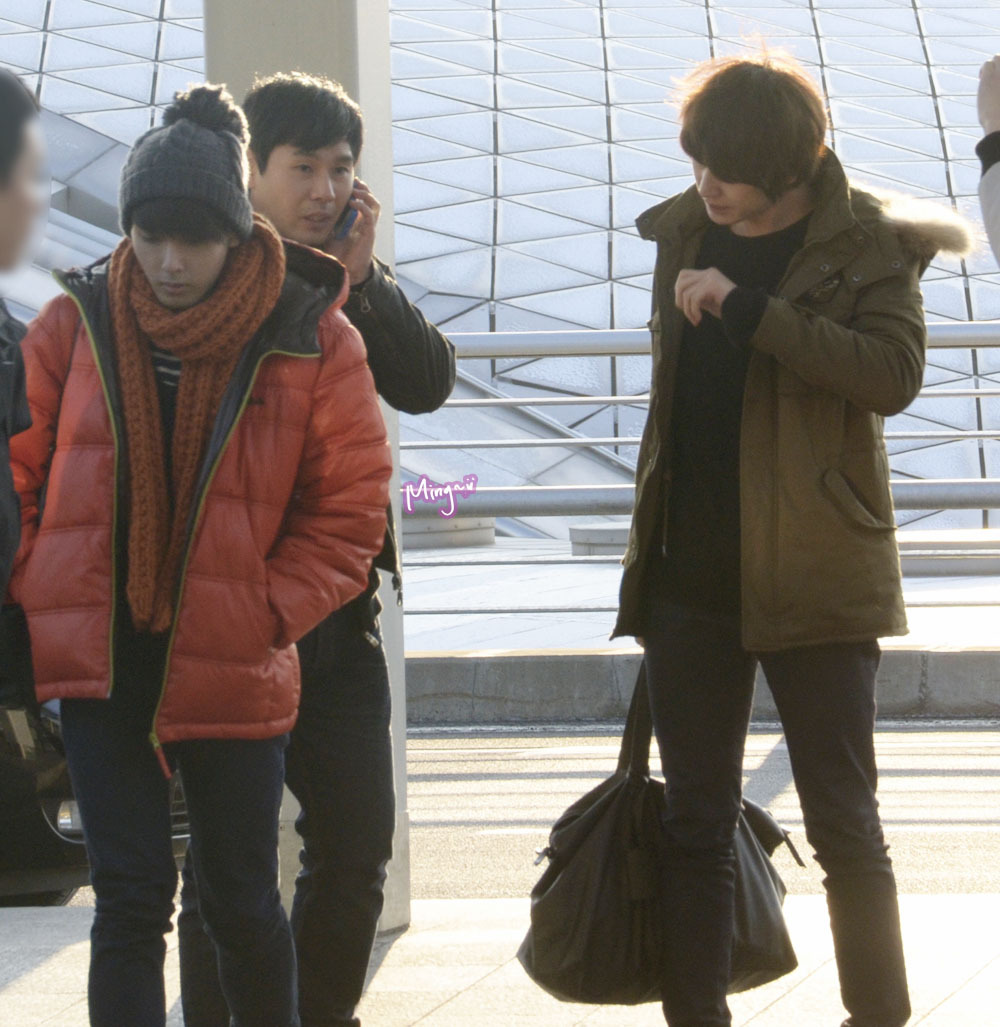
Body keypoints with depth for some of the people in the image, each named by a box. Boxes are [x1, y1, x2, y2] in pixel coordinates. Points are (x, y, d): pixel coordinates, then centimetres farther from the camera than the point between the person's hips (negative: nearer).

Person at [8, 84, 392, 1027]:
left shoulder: (311, 338, -6)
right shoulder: (76, 327, -1)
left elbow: (350, 508, 0)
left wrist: (268, 613, -10)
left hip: (231, 669, -1)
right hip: (100, 656, 1)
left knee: (241, 902, 10)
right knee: (131, 899, -3)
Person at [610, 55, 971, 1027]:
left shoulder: (866, 246, -6)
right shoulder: (685, 232, 10)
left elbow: (892, 374, -22)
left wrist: (747, 308, -25)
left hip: (813, 576, -5)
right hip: (689, 573, 5)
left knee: (842, 822, -1)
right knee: (694, 822, 6)